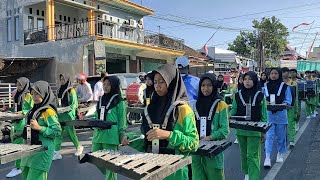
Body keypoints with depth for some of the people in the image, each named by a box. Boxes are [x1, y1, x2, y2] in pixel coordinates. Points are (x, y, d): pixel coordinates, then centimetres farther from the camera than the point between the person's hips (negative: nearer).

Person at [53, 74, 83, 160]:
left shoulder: (71, 91, -10)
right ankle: (57, 152, 7)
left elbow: (74, 104, -12)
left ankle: (79, 147, 25)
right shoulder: (60, 90, 10)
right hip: (60, 114, 6)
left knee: (70, 132, 3)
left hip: (68, 115, -6)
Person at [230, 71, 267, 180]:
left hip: (254, 130, -3)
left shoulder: (260, 96, -1)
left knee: (252, 156, -7)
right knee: (244, 154, 16)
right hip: (240, 129, 3)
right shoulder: (238, 95, 3)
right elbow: (234, 110, 6)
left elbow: (263, 114, 2)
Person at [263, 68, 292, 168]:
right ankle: (267, 158, -6)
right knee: (269, 136, -6)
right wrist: (265, 102, -10)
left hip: (281, 114, 0)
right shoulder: (265, 86, 6)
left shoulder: (285, 86, 1)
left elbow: (288, 99, -2)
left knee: (280, 136, 10)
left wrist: (283, 104, -21)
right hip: (269, 113, 0)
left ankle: (280, 154, 30)